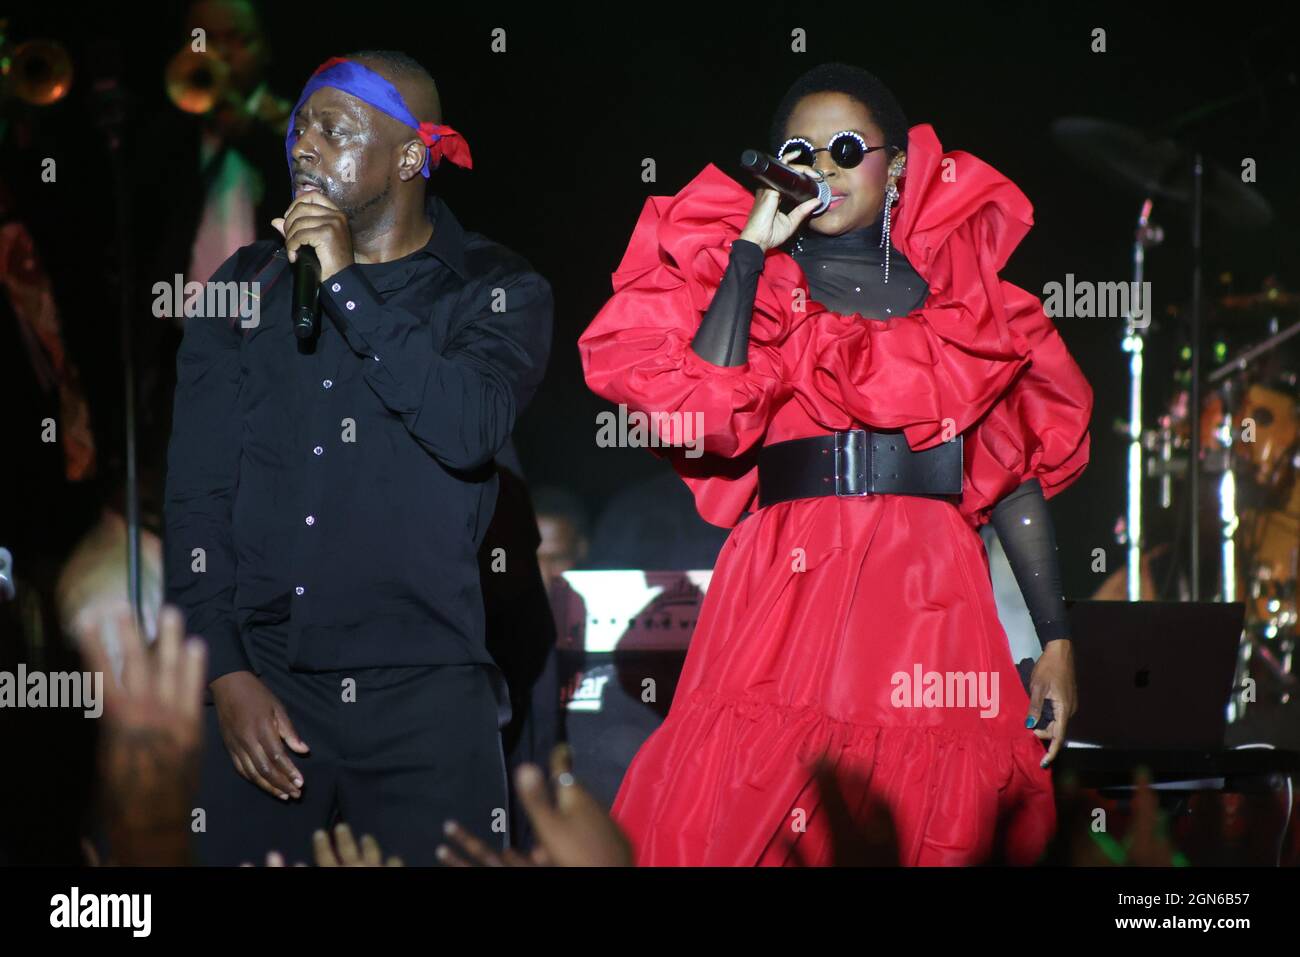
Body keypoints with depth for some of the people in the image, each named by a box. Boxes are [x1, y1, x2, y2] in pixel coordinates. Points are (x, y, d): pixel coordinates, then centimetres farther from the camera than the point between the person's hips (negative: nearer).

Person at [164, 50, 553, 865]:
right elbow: (198, 496, 5)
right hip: (263, 685, 2)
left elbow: (469, 430, -16)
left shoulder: (497, 293, 4)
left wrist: (346, 284, -11)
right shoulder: (247, 286, 10)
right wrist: (226, 673, -6)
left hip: (425, 695, -2)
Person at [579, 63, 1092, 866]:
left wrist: (1056, 641, 6)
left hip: (933, 607, 1)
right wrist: (751, 247, -3)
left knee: (939, 822, -6)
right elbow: (709, 414, -9)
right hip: (790, 592, -1)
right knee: (747, 801, -10)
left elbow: (1016, 471, 12)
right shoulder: (751, 279, 12)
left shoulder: (959, 287, 15)